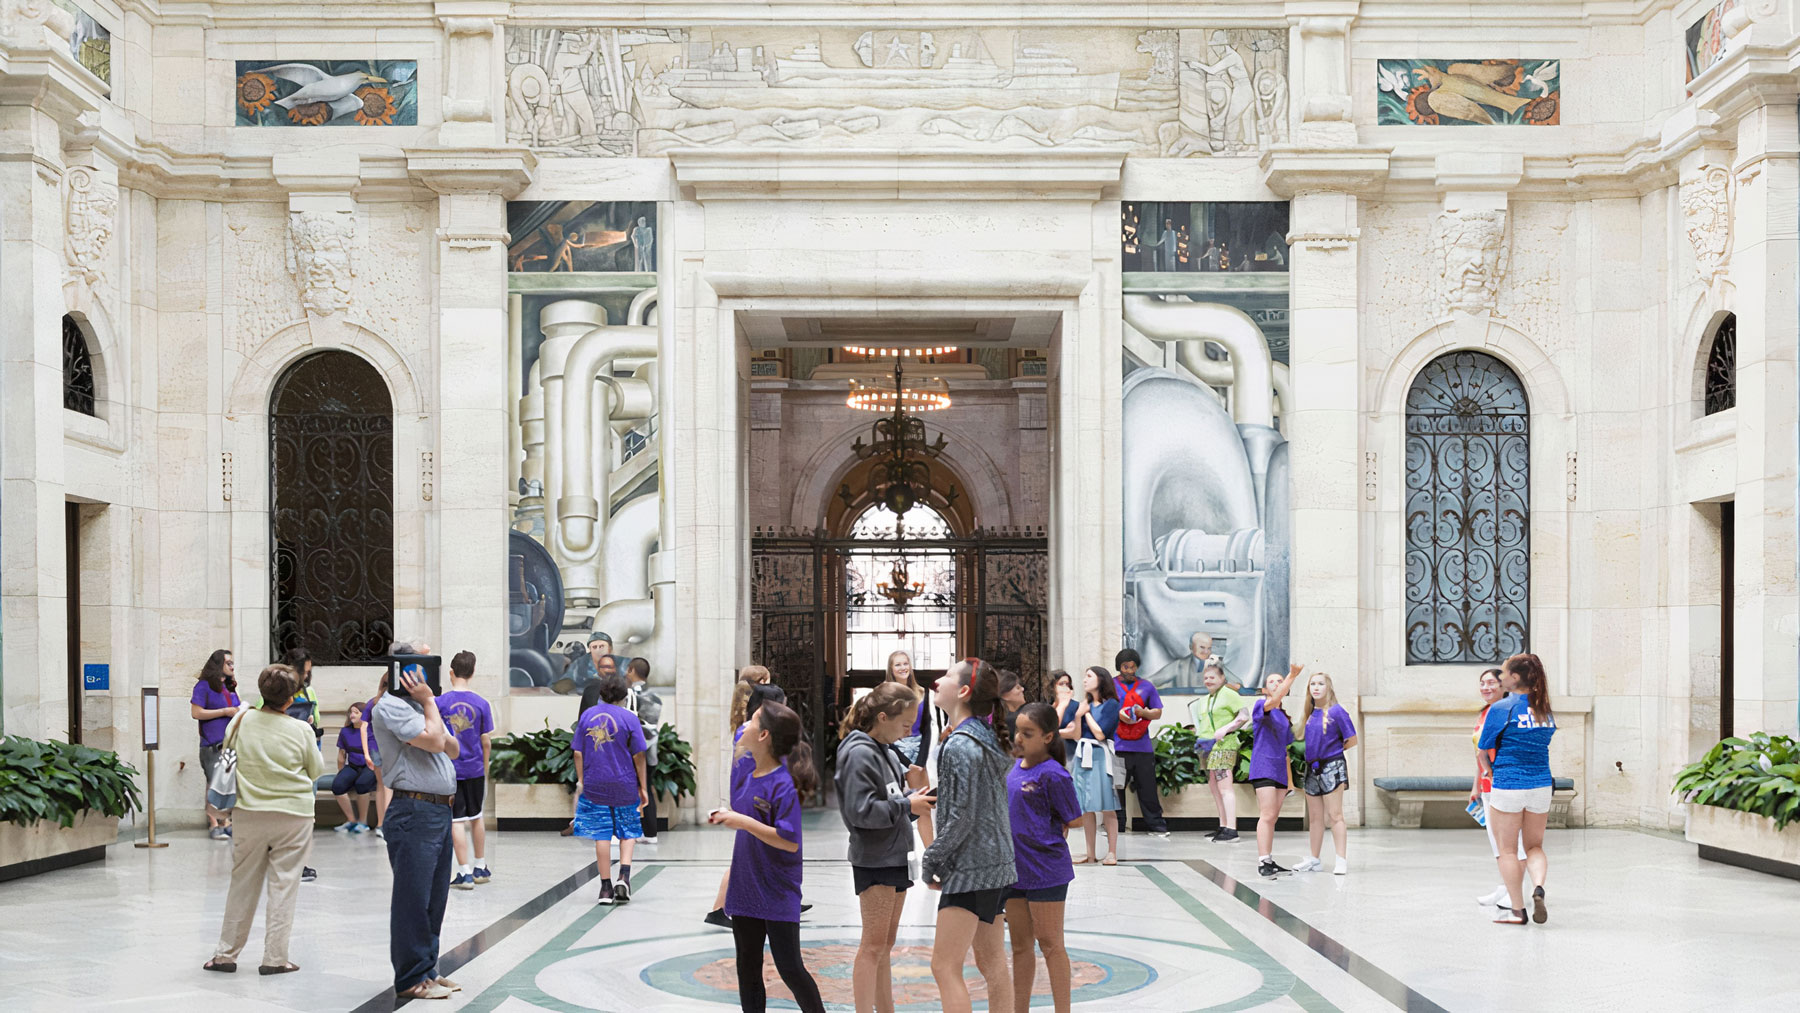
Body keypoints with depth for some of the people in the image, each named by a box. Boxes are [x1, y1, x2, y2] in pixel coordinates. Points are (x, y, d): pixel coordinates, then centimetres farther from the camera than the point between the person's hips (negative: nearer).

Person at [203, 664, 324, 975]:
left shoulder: (242, 721, -5)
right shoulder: (301, 731, -10)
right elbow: (317, 771, 3)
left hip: (250, 814, 2)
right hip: (293, 815, -2)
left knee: (242, 885, 12)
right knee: (283, 885, 4)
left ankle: (226, 953, 19)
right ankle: (275, 958, 5)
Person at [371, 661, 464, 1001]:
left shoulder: (420, 705, 20)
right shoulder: (390, 706, -9)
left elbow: (453, 749, 16)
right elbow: (433, 741, -17)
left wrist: (429, 703, 3)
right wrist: (429, 701, -3)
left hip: (440, 811, 9)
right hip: (413, 813, -9)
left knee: (434, 899, 13)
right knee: (413, 899, -4)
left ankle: (427, 970, 21)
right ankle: (411, 979, 1)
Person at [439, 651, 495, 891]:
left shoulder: (440, 702, -9)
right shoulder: (481, 703, -3)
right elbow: (486, 742, 2)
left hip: (449, 770, -3)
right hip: (475, 769, 3)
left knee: (457, 821, 0)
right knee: (476, 818, 17)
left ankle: (465, 873, -1)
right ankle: (480, 868, 27)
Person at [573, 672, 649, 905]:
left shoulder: (587, 715, 3)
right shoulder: (629, 718, -6)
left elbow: (578, 753, 4)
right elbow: (638, 756, -5)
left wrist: (581, 781, 13)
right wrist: (643, 788, 2)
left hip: (594, 785, 2)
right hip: (625, 785, -2)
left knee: (601, 834, 6)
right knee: (628, 830, 13)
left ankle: (606, 887, 8)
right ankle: (624, 875, -6)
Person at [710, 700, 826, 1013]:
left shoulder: (784, 784, -20)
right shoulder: (743, 768, 3)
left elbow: (790, 841, -25)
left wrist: (743, 822, -28)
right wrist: (724, 815, 4)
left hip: (779, 893, -8)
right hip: (745, 890, 8)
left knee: (789, 968, 0)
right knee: (747, 969, 13)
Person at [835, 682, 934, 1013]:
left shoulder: (888, 752, 12)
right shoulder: (860, 754, -15)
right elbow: (861, 811, -21)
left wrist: (917, 798, -1)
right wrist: (907, 805, -18)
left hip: (895, 856, 9)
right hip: (874, 859, -9)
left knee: (885, 944, 14)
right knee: (873, 945, -6)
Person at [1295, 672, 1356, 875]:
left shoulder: (1336, 712, -9)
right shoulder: (1309, 713, 10)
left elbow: (1352, 741, -7)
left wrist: (1333, 750, 3)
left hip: (1331, 767, -7)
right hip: (1312, 768, 7)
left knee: (1335, 816, -6)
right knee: (1315, 818, 12)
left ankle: (1341, 860, -4)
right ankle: (1314, 860, 19)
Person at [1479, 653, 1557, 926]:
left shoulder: (1501, 709, -12)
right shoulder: (1546, 711, 5)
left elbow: (1484, 748, -5)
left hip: (1507, 785, -5)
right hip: (1541, 786, 5)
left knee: (1507, 849, 8)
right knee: (1535, 846, 17)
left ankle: (1517, 910, 10)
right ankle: (1538, 888, -9)